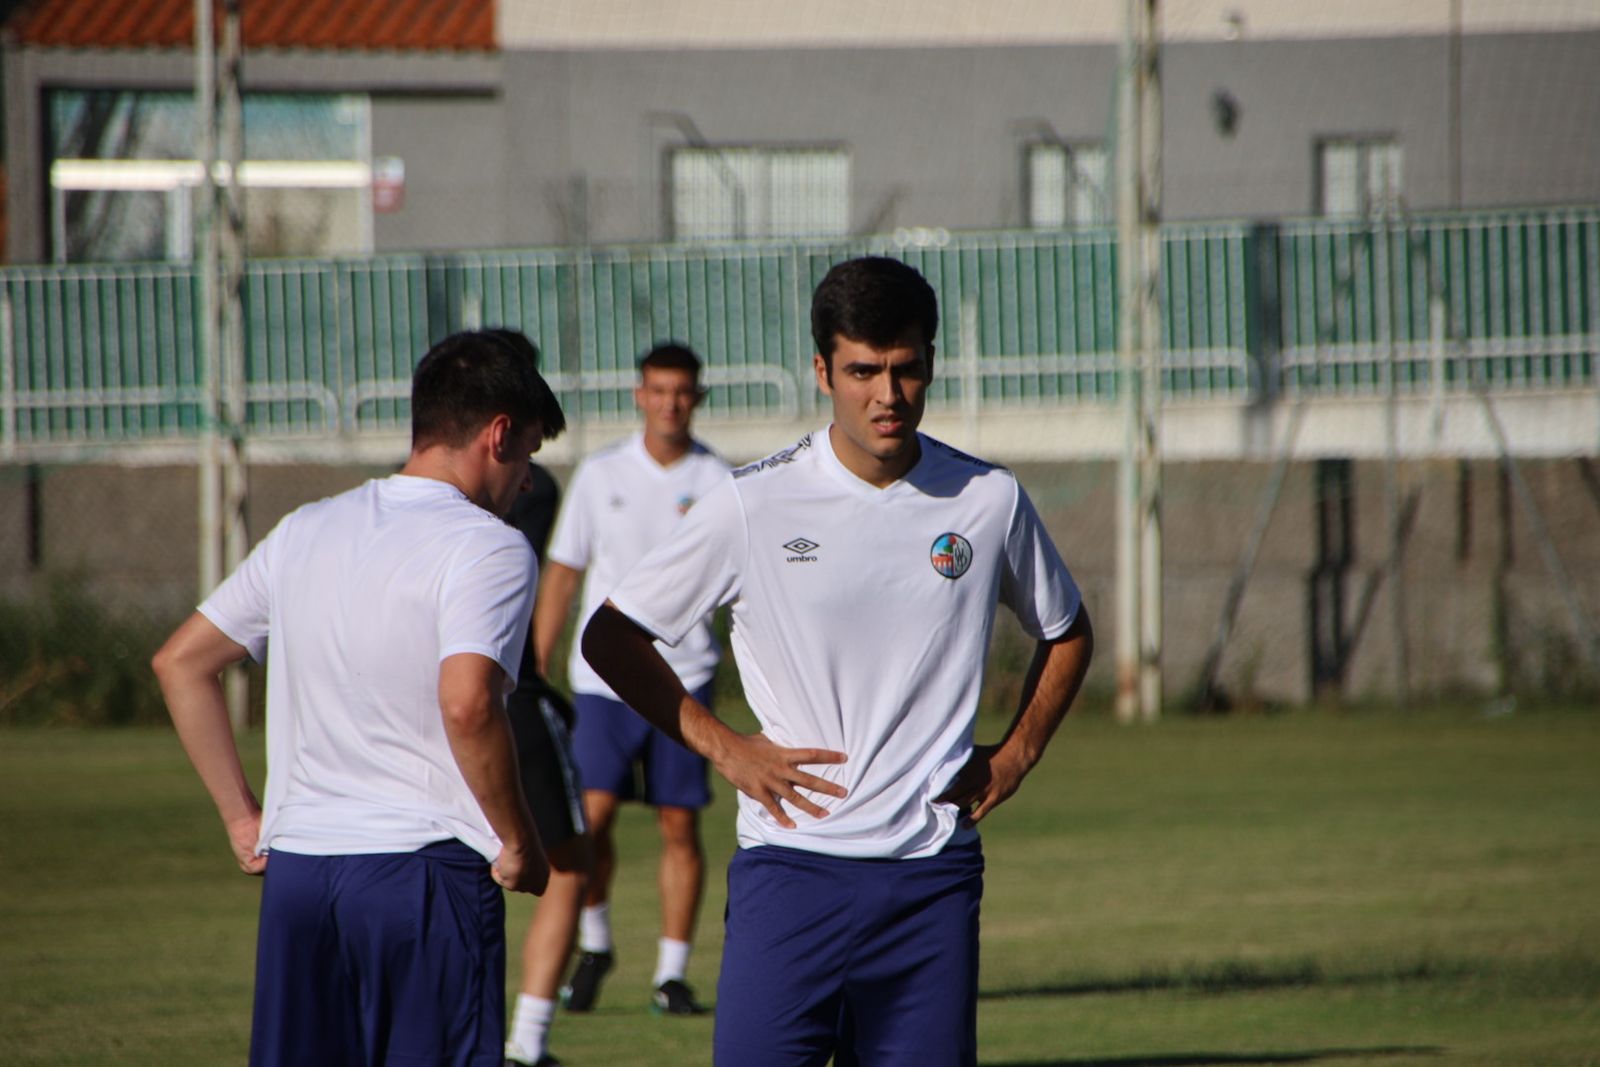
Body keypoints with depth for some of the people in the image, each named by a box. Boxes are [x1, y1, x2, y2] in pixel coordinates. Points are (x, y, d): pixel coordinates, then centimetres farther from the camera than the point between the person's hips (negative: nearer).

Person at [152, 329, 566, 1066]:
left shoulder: (304, 533, 14)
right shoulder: (487, 547, -7)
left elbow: (181, 661, 17)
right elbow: (467, 704, -22)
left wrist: (242, 817, 19)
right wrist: (518, 844, -10)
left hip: (295, 867, 6)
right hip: (427, 868, -6)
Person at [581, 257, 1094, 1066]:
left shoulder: (988, 501, 4)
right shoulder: (754, 505, -4)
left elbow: (1066, 633, 23)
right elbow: (611, 638, 5)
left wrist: (1015, 756, 9)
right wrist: (723, 748, -2)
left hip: (934, 870, 2)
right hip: (793, 860, -2)